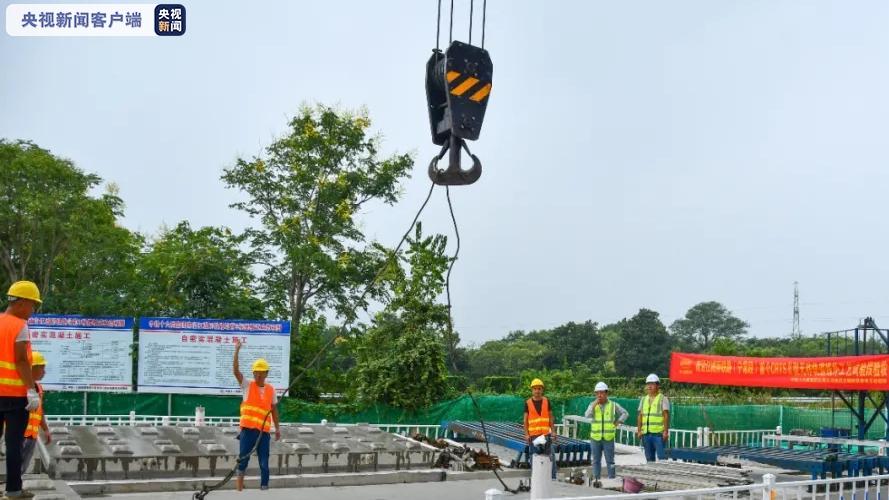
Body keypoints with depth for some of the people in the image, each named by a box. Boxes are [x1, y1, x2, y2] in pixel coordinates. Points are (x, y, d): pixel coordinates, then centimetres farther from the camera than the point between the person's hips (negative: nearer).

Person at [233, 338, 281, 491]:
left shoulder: (271, 389, 8)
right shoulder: (247, 385, 1)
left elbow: (274, 410, 15)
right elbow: (235, 371, -12)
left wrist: (277, 428, 13)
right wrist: (237, 350, -22)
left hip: (264, 431, 2)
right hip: (248, 429, -2)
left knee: (264, 463, 3)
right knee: (243, 458, 2)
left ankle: (264, 488, 10)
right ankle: (240, 487, 14)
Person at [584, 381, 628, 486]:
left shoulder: (613, 405, 2)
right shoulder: (592, 405, 3)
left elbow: (625, 413, 10)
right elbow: (587, 415, -12)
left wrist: (618, 422, 0)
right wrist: (594, 405, -18)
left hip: (608, 438, -1)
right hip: (595, 438, 1)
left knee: (610, 461, 1)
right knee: (596, 460, 8)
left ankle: (611, 480, 7)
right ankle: (596, 480, 15)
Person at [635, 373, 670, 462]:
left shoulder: (663, 399, 0)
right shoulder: (643, 400, 16)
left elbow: (666, 416, -7)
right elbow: (640, 416, 15)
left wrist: (666, 431, -14)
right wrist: (639, 430, 7)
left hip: (658, 433, -6)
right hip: (646, 433, 6)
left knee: (661, 457, -10)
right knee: (649, 458, 10)